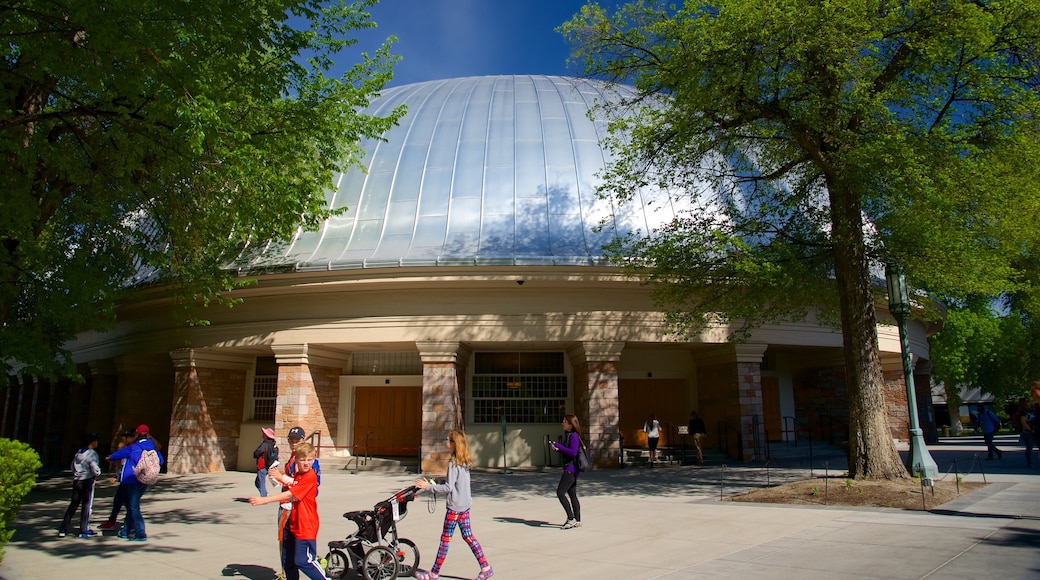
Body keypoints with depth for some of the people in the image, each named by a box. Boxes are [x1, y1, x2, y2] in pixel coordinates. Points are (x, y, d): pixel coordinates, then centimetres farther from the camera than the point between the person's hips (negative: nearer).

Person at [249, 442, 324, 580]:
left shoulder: (310, 477, -19)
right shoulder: (296, 475, 11)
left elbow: (289, 494, -23)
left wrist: (264, 500, -24)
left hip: (306, 526, -9)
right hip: (292, 524, 9)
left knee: (302, 561, -7)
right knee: (287, 561, 16)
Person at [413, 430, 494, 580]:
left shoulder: (453, 462, -17)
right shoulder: (465, 462, 9)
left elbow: (449, 487, -19)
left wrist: (429, 486, -15)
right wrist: (436, 484, 17)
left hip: (454, 507, -8)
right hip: (465, 505, 8)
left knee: (445, 539, 2)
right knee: (468, 536, 12)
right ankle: (486, 568, 11)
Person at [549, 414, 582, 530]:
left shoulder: (574, 436, -15)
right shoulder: (568, 435, 15)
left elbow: (573, 452, -24)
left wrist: (559, 446, -19)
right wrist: (557, 450, 5)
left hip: (571, 469, -10)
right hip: (569, 469, 10)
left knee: (560, 492, -12)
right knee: (572, 495, 13)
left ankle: (571, 519, -8)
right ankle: (577, 521, 18)